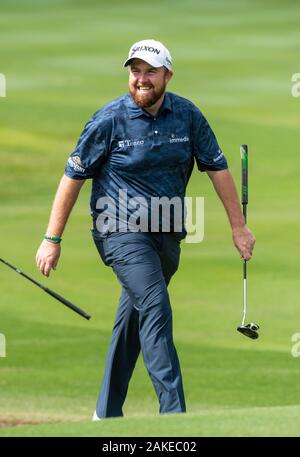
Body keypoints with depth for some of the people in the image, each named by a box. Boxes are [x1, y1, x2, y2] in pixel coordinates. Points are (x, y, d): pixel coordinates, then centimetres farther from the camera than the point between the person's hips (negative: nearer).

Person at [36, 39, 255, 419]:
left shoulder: (187, 115, 1)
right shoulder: (109, 120, -9)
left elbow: (217, 168, 9)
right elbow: (73, 176, -3)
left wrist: (238, 227, 9)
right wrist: (52, 239, -2)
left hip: (167, 234, 5)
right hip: (121, 230, -5)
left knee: (133, 320, 11)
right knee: (155, 308, -21)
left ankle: (107, 414, 23)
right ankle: (174, 413, -26)